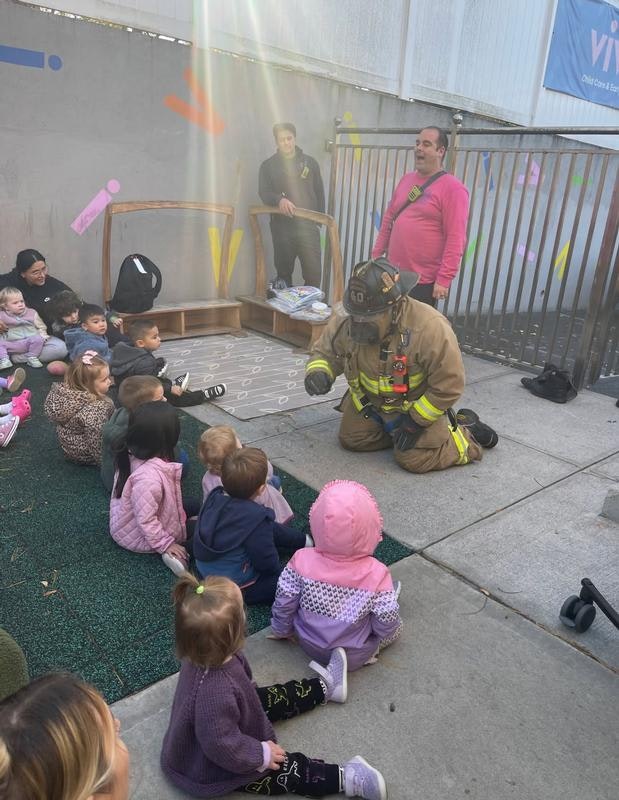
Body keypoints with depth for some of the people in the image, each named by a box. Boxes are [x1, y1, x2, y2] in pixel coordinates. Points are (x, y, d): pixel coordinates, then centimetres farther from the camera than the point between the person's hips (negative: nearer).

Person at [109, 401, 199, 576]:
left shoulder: (133, 455, -13)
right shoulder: (149, 478, -40)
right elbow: (146, 521, -31)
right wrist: (165, 545, -20)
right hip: (140, 537, -8)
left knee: (193, 505, 15)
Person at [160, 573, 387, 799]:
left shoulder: (204, 655, -21)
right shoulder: (216, 694, -48)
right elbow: (222, 746, -35)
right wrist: (261, 755, -21)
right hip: (213, 770, -8)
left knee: (270, 698, 18)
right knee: (286, 768, -3)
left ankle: (324, 686, 35)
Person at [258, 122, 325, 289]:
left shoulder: (310, 163, 14)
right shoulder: (268, 166, 10)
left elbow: (319, 193, 12)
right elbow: (264, 193, -1)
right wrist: (279, 200, -23)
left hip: (308, 225, 0)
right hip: (281, 226, 0)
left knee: (314, 272, -9)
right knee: (284, 271, 3)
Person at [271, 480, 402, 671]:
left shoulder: (302, 561, -25)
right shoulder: (376, 574, -29)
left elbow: (283, 605, -12)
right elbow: (386, 627, -18)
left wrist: (281, 630, 9)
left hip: (310, 645, 2)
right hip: (355, 657, -2)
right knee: (396, 626, 21)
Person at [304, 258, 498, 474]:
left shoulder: (430, 327, -34)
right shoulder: (346, 319, -22)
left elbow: (449, 385, -25)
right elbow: (325, 351, -5)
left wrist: (416, 420, -22)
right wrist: (317, 373, -29)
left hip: (419, 403, -5)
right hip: (371, 400, 5)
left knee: (414, 458, -13)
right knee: (351, 439, 1)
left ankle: (465, 430, 13)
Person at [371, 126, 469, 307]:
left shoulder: (453, 188, -10)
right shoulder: (406, 180, 12)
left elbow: (456, 239, -16)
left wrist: (444, 279, -20)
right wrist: (376, 255, 15)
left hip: (423, 282, -6)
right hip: (392, 275, 7)